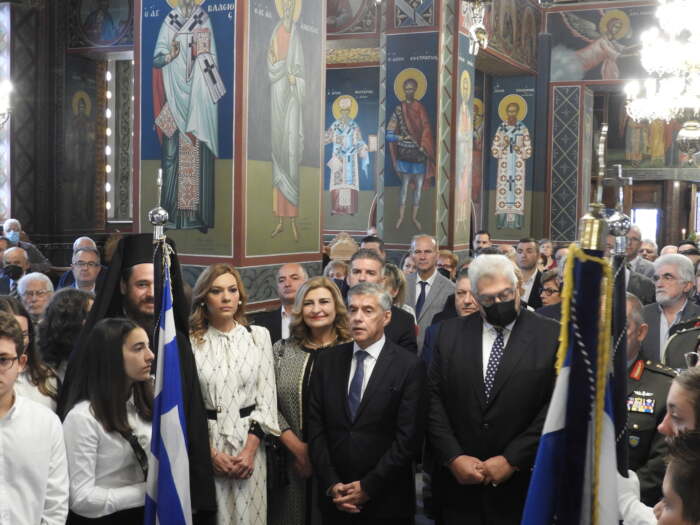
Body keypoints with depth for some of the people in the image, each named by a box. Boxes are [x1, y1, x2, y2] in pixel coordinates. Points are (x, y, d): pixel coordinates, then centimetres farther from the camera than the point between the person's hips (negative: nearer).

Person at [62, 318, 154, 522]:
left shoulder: (144, 405, 3)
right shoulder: (83, 417, -20)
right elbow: (80, 499, -23)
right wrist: (149, 491, -21)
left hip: (145, 514, 6)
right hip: (103, 519, -6)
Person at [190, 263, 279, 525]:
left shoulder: (259, 336, 2)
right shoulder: (189, 340, -4)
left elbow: (267, 398, 2)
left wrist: (250, 449, -7)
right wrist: (211, 452, -8)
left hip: (249, 442, 1)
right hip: (205, 444, -1)